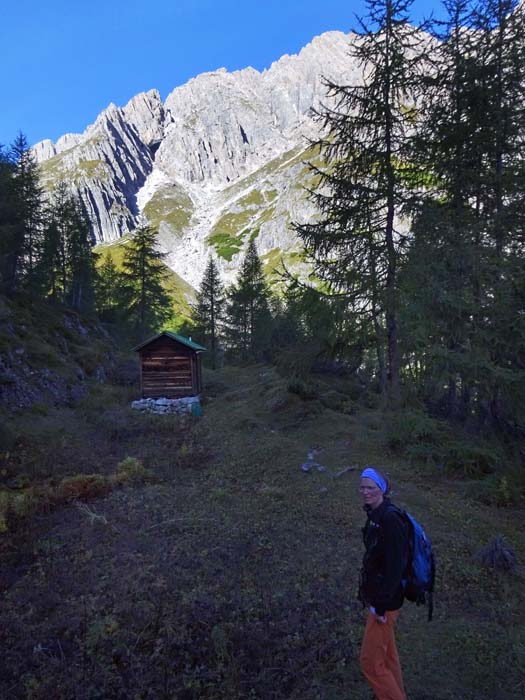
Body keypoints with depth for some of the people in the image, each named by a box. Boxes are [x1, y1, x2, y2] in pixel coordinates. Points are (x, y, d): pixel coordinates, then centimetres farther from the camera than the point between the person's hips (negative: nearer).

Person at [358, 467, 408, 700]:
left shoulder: (390, 520, -25)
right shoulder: (376, 516, 4)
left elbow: (395, 566, -25)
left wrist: (380, 604, -20)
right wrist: (366, 590, 17)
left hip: (386, 601, -9)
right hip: (378, 595, 9)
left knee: (370, 661, 2)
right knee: (387, 655, 23)